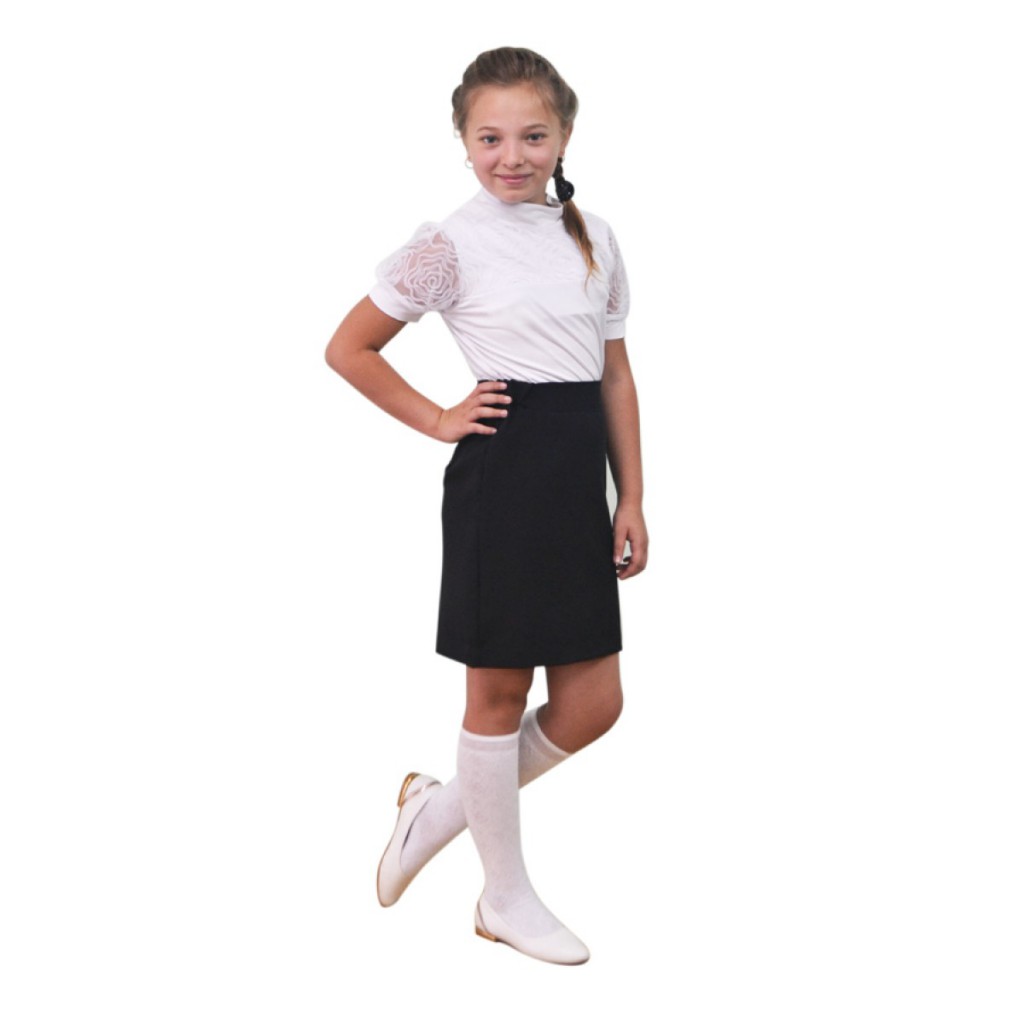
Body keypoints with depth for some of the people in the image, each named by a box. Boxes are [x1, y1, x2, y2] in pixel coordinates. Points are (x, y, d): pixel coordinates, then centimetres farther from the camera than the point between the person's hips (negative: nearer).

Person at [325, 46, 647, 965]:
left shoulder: (593, 237, 9)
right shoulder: (452, 244, -6)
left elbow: (617, 376, 11)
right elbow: (349, 349, -1)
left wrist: (632, 500, 7)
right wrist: (438, 420, -5)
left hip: (579, 477, 6)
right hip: (501, 473, -6)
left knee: (594, 702, 7)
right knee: (500, 691, 5)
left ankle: (444, 805, 28)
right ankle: (507, 897, 22)